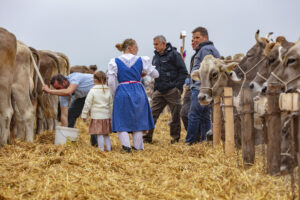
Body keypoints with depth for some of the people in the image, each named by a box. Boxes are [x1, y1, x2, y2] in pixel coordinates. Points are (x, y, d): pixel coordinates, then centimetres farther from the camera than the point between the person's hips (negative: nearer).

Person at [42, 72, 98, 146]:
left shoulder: (75, 78, -40)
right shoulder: (62, 92, -22)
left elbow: (68, 92, -59)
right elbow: (64, 115, -23)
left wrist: (49, 91, -52)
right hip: (82, 95, 6)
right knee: (70, 114, -2)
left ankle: (95, 142, -12)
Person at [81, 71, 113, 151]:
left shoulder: (93, 91, -8)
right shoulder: (108, 91, 7)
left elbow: (88, 104, -7)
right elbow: (111, 105, 14)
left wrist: (84, 115, 0)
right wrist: (111, 116, 23)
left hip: (96, 116, -5)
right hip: (106, 116, 5)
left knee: (99, 134, -3)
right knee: (106, 134, 14)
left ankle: (102, 150, -4)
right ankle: (109, 149, 14)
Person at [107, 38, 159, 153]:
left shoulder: (115, 62, 2)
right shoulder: (142, 60, 4)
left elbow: (111, 82, -2)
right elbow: (155, 74, 12)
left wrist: (115, 95, 11)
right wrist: (145, 72, 32)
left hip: (122, 92, -1)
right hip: (138, 91, 1)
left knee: (122, 122, 5)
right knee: (138, 121, 12)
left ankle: (126, 145, -12)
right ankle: (137, 147, 12)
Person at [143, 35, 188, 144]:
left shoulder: (174, 54, -4)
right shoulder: (156, 56, 16)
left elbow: (183, 72, -6)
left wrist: (178, 87, -11)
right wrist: (155, 88, 15)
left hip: (172, 91, -6)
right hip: (159, 92, 6)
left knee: (175, 115, 2)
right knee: (152, 114, -1)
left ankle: (175, 138, 13)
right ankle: (147, 137, 1)